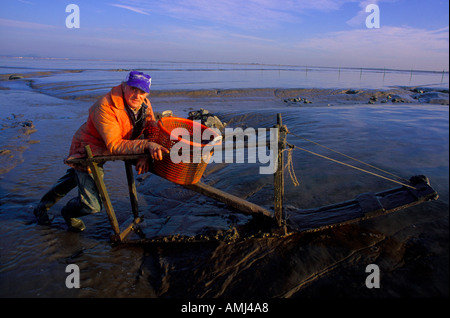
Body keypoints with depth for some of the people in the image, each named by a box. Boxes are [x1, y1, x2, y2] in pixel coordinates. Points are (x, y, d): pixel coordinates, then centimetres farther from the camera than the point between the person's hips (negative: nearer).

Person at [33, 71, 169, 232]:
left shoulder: (144, 104, -11)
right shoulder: (105, 107, -33)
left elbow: (152, 131, -11)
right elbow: (114, 145, -38)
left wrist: (146, 155, -30)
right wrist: (146, 146, -49)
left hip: (101, 153, 9)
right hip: (86, 153, -8)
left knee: (75, 178, 31)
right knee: (92, 205, -7)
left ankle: (42, 206, 59)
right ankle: (68, 213, 32)